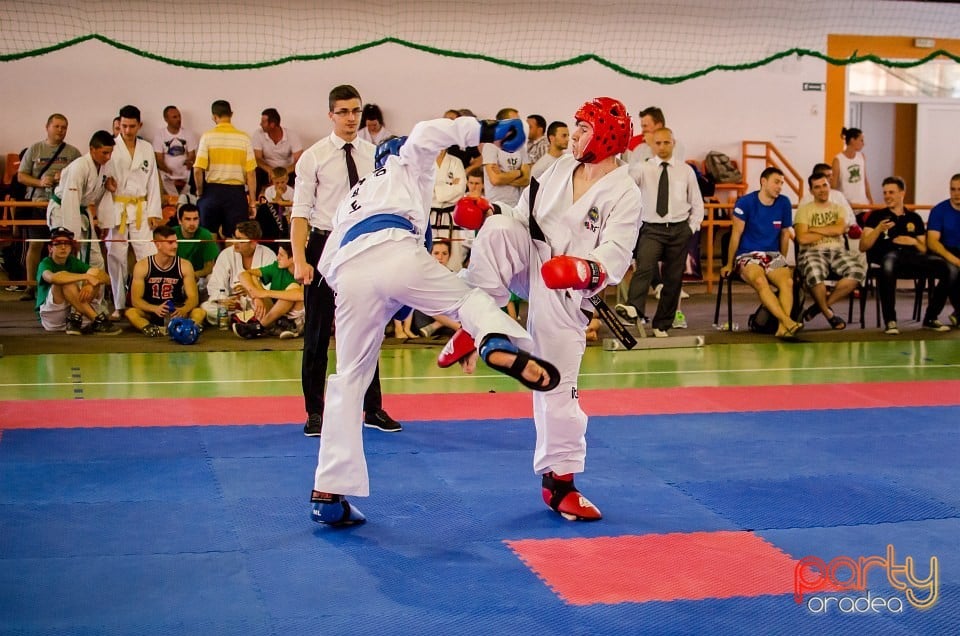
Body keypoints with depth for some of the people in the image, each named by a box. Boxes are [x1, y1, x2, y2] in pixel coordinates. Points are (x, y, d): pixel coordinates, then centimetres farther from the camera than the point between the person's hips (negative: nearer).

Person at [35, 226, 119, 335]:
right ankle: (97, 320, -32)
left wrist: (90, 284, -25)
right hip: (51, 318, -5)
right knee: (65, 281, -30)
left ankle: (75, 319, -25)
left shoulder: (74, 262, 8)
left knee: (94, 271, -10)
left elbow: (107, 278, -3)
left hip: (73, 310, 5)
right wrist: (86, 276, -31)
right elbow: (52, 277, -35)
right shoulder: (45, 264, -7)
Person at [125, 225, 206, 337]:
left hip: (176, 313, 1)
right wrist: (155, 309, -31)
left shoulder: (185, 266, -3)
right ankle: (151, 329, -52)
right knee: (130, 312, -31)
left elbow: (193, 298, -5)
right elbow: (135, 299, -10)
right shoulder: (142, 266, -6)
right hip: (150, 313, -1)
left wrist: (183, 310, -30)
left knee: (200, 312, -27)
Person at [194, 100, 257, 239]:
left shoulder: (207, 136, -4)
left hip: (212, 191, 0)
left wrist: (199, 193, 7)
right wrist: (252, 202, 3)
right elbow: (250, 173, -3)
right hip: (236, 193, 0)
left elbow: (198, 170, -9)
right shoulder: (243, 138, -1)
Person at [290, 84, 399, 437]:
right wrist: (299, 259, -16)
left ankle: (373, 408, 23)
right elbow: (300, 211, -7)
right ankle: (314, 412, 16)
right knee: (317, 333, 4)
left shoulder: (374, 155, 5)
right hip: (325, 246, -3)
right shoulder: (314, 157, -4)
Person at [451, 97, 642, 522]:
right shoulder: (561, 168, 7)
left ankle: (559, 480, 14)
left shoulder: (624, 195, -11)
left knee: (559, 384, -2)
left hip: (563, 293, -4)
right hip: (529, 262, 4)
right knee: (499, 228, -27)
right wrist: (488, 211, -3)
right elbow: (526, 216, 15)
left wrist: (587, 270, -42)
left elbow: (615, 254, -21)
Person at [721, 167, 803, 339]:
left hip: (773, 255, 4)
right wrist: (729, 264, 7)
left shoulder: (784, 203, 6)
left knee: (787, 281, -29)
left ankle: (782, 327, -42)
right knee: (760, 281, -36)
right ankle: (787, 322, -47)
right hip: (747, 255, -4)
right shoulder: (745, 202, -5)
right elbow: (736, 234, 1)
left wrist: (782, 262, 22)